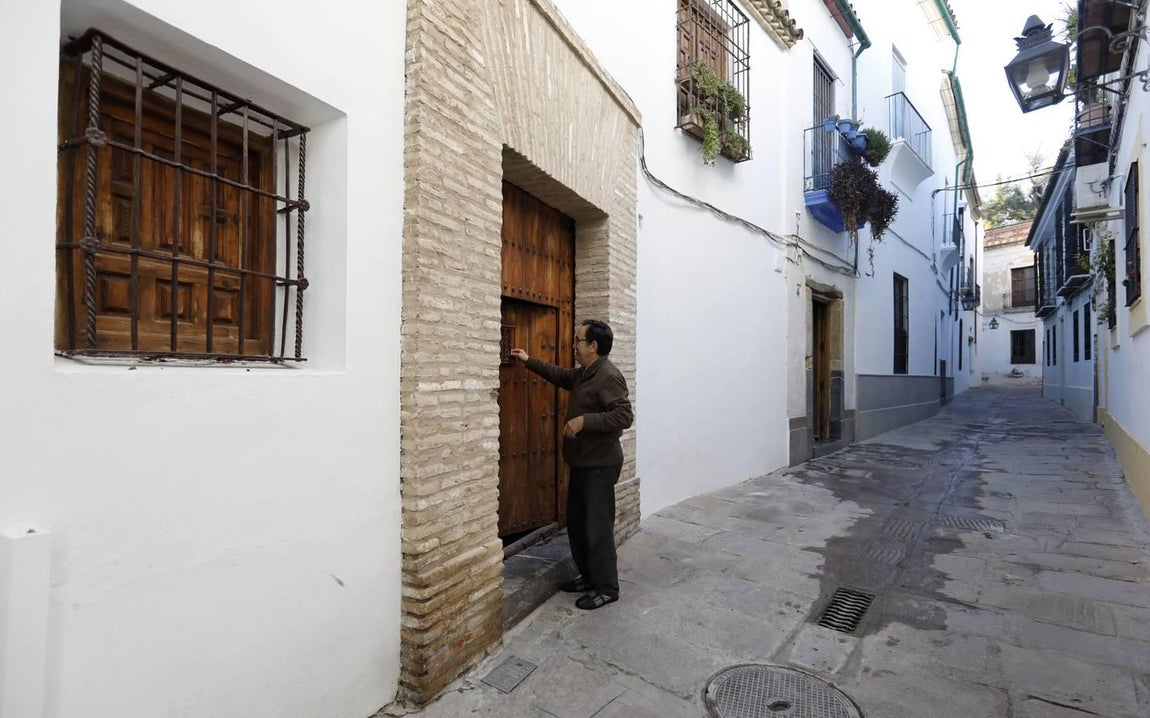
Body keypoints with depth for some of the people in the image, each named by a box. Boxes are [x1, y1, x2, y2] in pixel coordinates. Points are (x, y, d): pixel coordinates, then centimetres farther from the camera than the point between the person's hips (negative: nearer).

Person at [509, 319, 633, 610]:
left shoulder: (609, 376, -20)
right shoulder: (583, 374, 10)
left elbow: (624, 416, -28)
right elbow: (560, 375, 28)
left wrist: (584, 420, -29)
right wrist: (529, 361, 28)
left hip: (599, 466, -10)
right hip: (582, 463, 10)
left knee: (598, 527, 1)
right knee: (576, 523, 18)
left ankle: (607, 588, 17)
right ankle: (588, 577, 34)